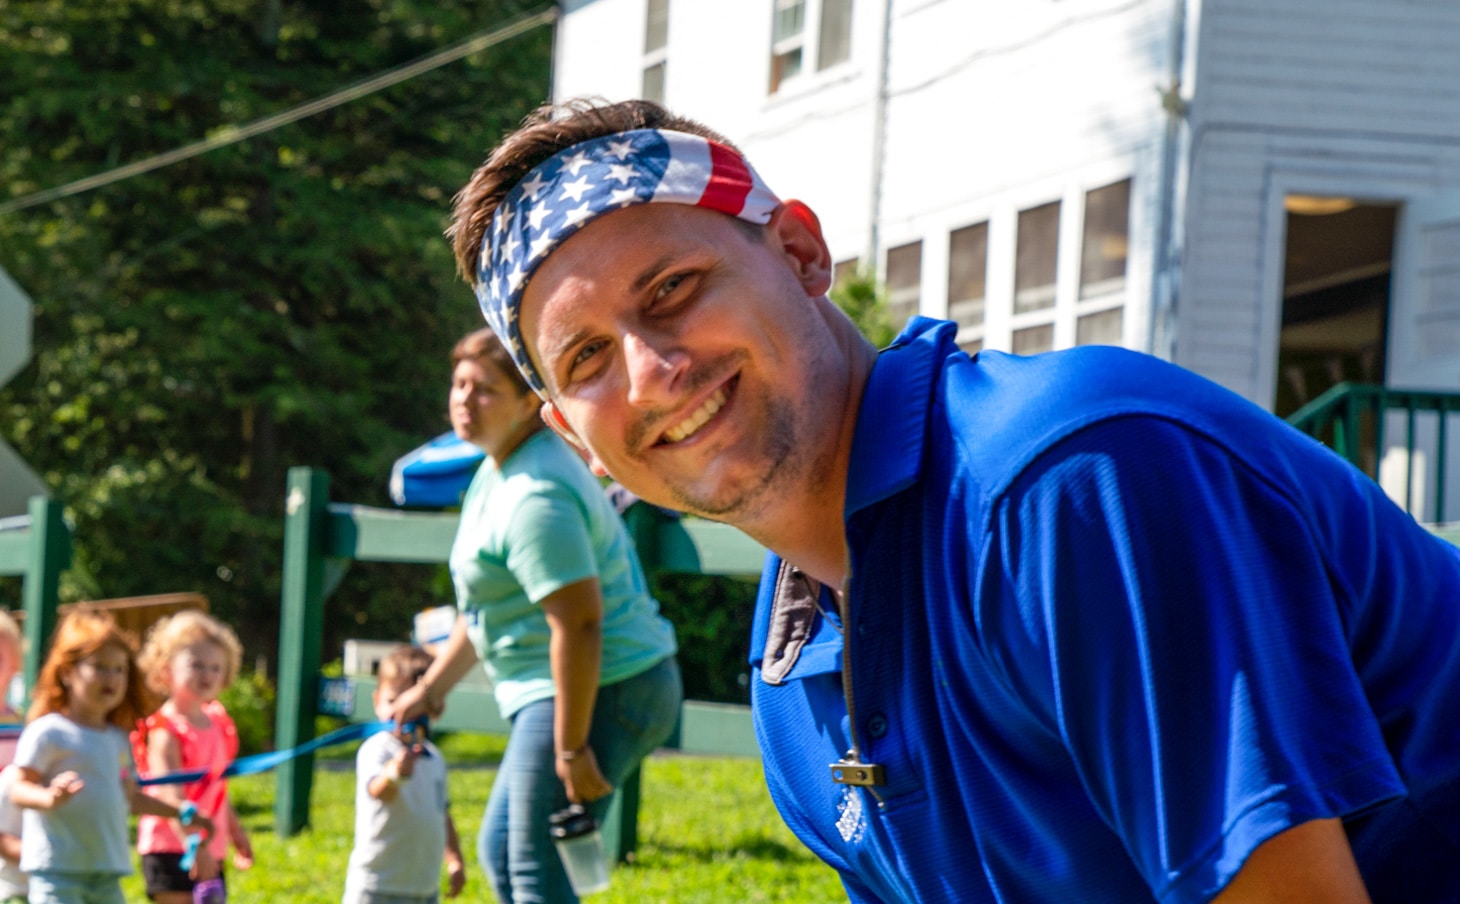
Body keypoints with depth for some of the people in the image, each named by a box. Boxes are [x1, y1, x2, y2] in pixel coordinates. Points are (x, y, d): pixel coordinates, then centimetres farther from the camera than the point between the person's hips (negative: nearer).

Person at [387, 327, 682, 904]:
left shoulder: (535, 498, -23)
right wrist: (431, 688, 26)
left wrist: (571, 749, -26)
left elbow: (577, 624, -28)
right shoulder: (500, 469, 12)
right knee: (500, 851, 19)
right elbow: (492, 600, 24)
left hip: (594, 694, -11)